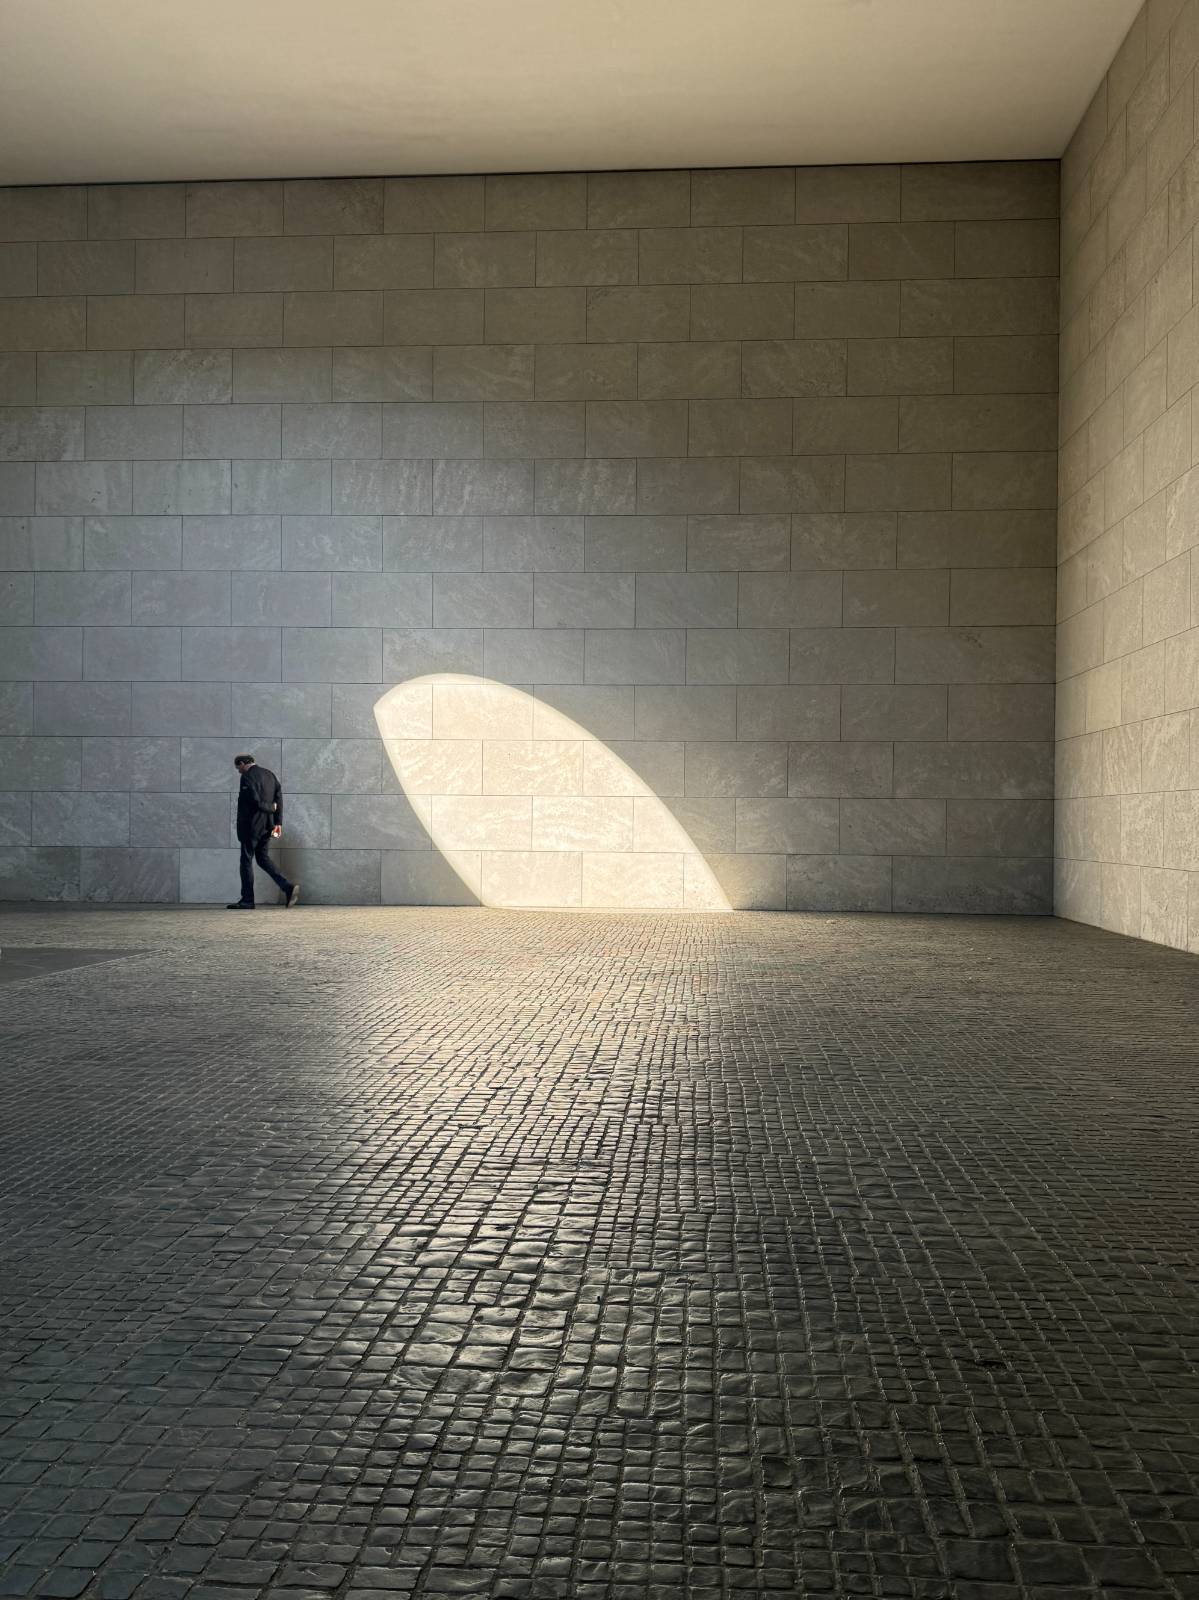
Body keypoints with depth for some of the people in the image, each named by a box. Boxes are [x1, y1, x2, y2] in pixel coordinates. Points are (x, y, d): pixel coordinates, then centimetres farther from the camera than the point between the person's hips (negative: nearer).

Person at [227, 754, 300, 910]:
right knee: (263, 858, 15)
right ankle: (288, 887, -2)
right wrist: (278, 822, 5)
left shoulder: (247, 777, -13)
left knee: (246, 860, 3)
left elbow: (254, 801, -23)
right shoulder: (269, 774, 12)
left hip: (251, 826, -8)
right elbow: (279, 798, 8)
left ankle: (247, 900, 7)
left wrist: (270, 808, -7)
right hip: (267, 826, 8)